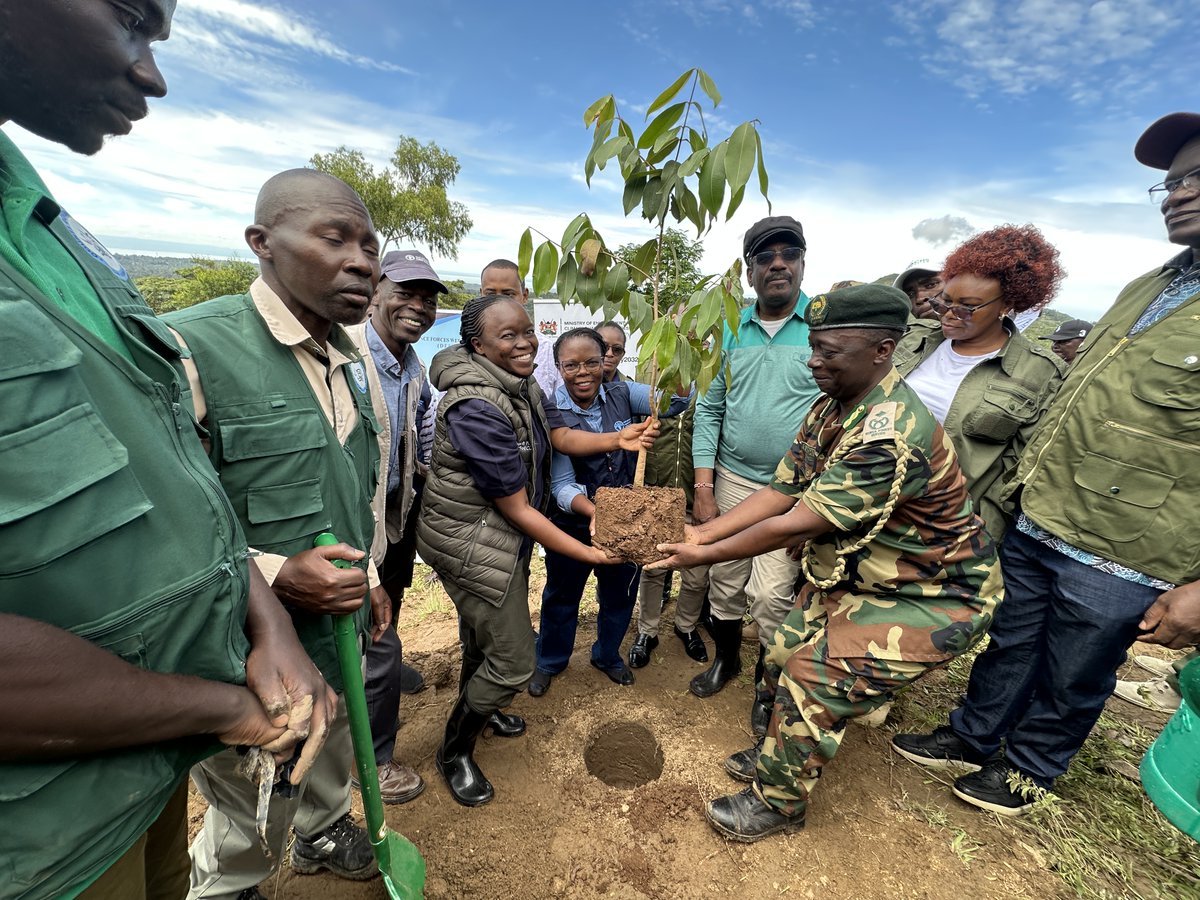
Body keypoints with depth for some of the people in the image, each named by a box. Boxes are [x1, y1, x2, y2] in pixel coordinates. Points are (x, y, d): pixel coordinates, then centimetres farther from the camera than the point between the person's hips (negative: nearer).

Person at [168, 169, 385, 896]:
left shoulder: (355, 360, 3)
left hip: (342, 627, 7)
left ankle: (323, 833, 61)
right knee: (255, 815, 19)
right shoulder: (191, 349, -22)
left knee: (335, 749, 31)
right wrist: (274, 576, -28)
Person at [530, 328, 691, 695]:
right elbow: (562, 485, -21)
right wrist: (594, 511, -39)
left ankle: (608, 655, 52)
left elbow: (675, 401, -15)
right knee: (561, 596, 19)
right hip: (574, 525, -3)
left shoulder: (622, 395, -7)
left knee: (620, 595, 22)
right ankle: (550, 661, 48)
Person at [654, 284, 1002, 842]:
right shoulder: (831, 409, -4)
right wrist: (703, 532, -12)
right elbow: (781, 491, -5)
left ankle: (779, 800, 14)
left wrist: (707, 556, -23)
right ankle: (778, 755, 37)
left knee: (816, 677, -12)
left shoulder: (892, 434, -34)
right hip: (855, 575, 8)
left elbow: (798, 524, -32)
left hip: (933, 596, -8)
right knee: (784, 658, 9)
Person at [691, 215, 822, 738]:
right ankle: (725, 659, 43)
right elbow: (709, 409, 5)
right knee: (724, 580, 15)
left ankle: (768, 685, 31)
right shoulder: (731, 330, 4)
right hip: (731, 480, 4)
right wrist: (703, 488, 0)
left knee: (771, 594, 2)